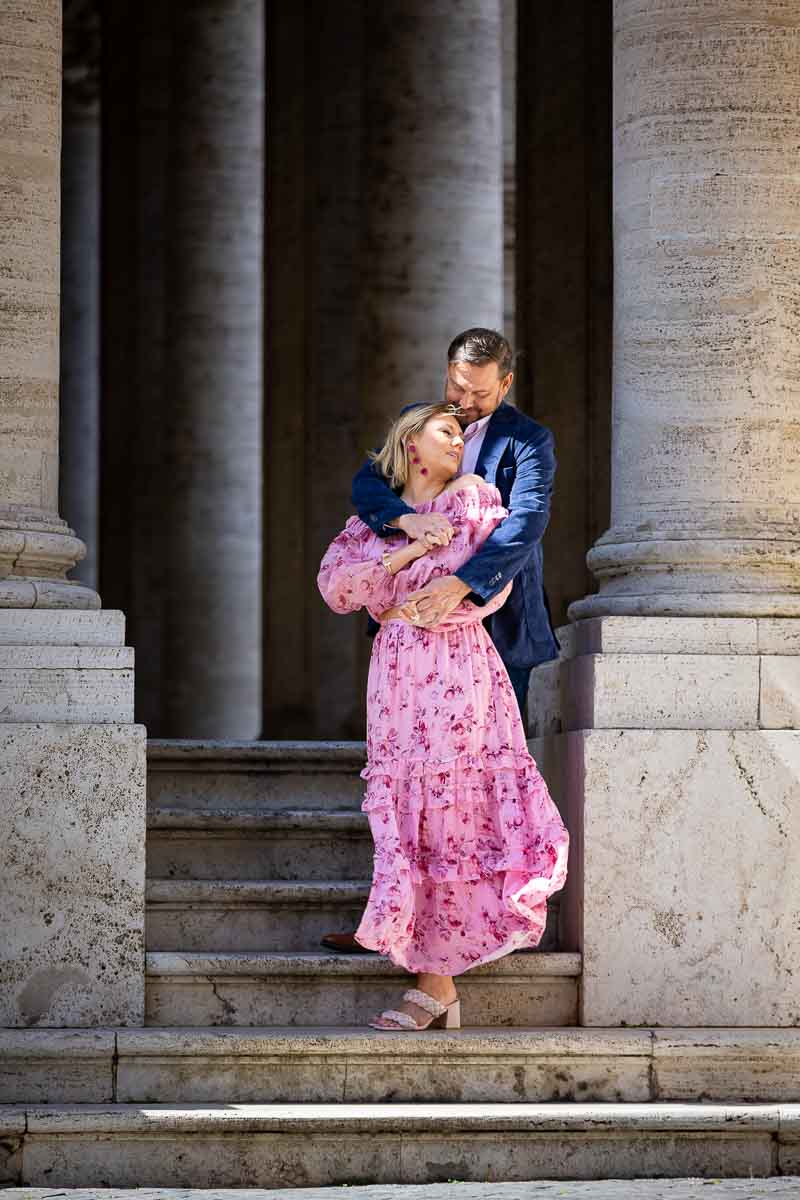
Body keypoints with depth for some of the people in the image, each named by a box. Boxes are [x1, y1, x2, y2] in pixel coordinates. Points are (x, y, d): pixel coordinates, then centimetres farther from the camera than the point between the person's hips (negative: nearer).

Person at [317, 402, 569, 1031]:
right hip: (397, 677, 4)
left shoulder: (473, 495, 8)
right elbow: (335, 584, 2)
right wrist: (406, 553, -6)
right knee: (405, 821, -1)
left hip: (459, 669, -4)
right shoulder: (374, 520, 17)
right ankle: (439, 986, 0)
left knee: (448, 818, -7)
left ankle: (434, 985, -6)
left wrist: (405, 605, -4)